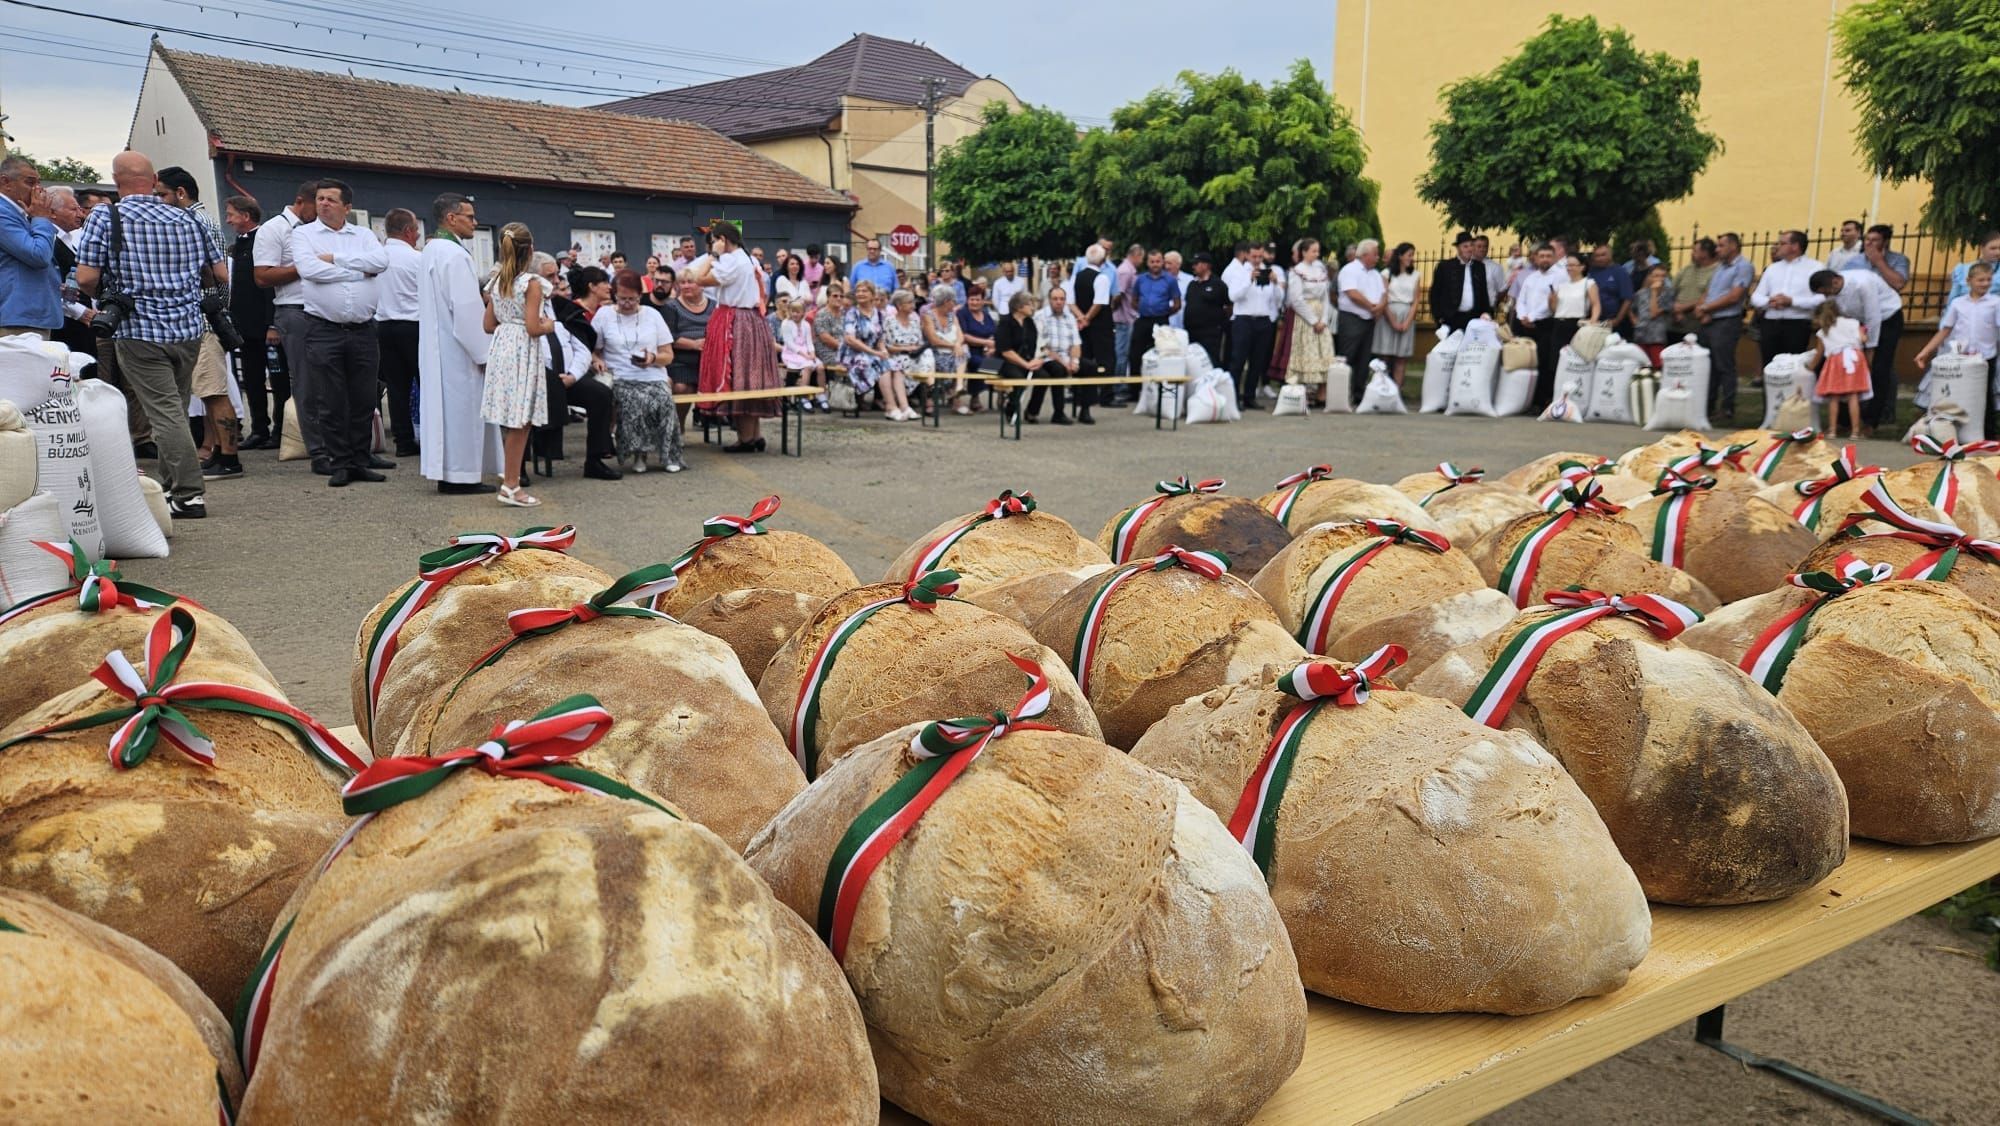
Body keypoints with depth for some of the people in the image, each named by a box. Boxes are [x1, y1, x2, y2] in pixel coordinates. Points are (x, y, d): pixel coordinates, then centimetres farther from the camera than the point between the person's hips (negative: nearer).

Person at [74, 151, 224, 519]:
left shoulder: (104, 217, -5)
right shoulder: (186, 219, 6)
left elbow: (86, 279, -11)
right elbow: (218, 275, 12)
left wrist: (106, 296, 10)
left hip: (139, 330, -4)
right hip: (189, 329, 4)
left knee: (165, 413, -5)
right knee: (175, 409, 15)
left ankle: (188, 494, -10)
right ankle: (171, 485, 22)